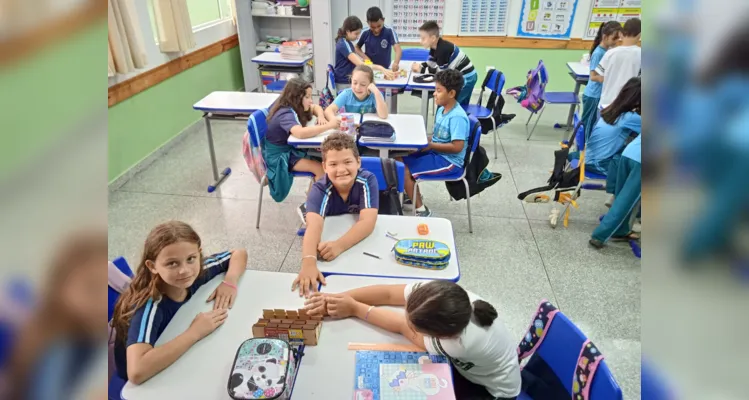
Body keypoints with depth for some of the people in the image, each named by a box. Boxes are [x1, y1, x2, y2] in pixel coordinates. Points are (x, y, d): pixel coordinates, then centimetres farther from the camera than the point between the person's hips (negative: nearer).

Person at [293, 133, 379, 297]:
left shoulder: (368, 181, -24)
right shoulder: (319, 189, -26)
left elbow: (367, 222, -34)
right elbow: (314, 226, -43)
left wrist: (340, 245, -52)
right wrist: (308, 263, -62)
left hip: (362, 243, 0)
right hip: (327, 244, 0)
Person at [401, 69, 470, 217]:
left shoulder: (457, 117, -23)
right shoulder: (442, 109, 5)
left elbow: (457, 147, -28)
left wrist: (430, 145, -21)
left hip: (449, 160, -9)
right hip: (436, 152, 9)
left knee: (404, 170, -17)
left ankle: (422, 211, -4)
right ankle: (412, 195, 22)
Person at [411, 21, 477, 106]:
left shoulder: (443, 49, -28)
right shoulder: (435, 47, 3)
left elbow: (442, 72, -24)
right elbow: (430, 64, 12)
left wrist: (421, 70, -18)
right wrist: (419, 65, -8)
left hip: (466, 78, -10)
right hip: (466, 77, 10)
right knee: (462, 105, 20)